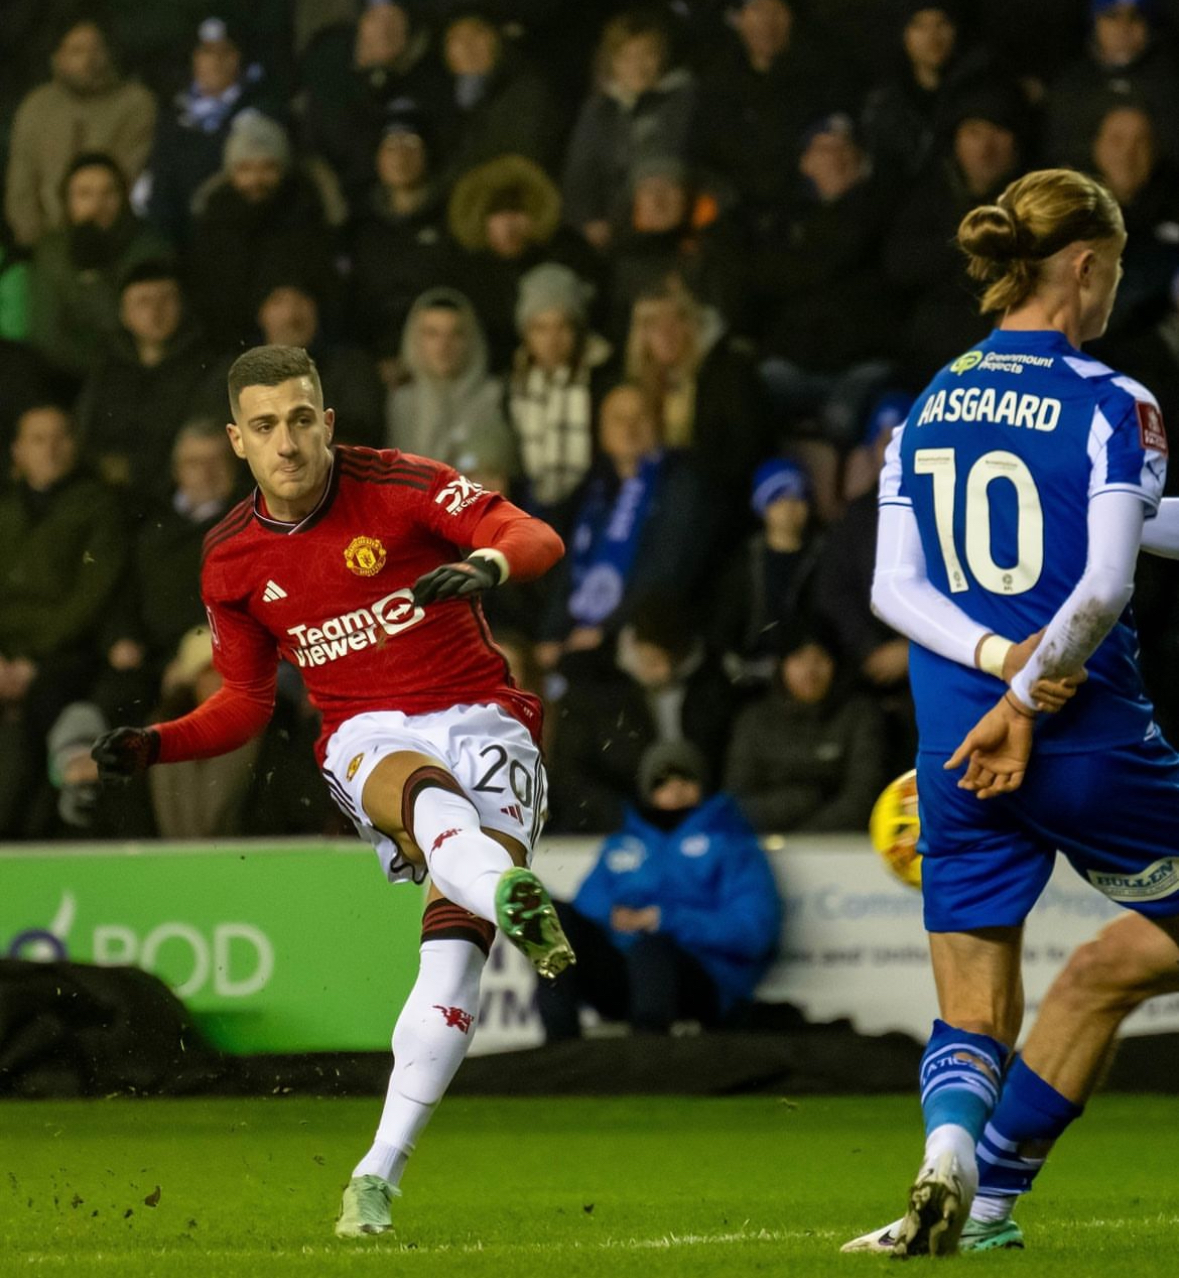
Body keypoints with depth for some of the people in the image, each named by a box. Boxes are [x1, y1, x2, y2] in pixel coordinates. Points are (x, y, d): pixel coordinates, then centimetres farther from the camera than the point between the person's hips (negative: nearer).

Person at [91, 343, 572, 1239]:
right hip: (368, 735, 2)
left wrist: (486, 565, -38)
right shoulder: (232, 560, 6)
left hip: (480, 720, -2)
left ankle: (380, 1172, -15)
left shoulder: (399, 487, -6)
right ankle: (512, 896, -70)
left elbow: (536, 539, -15)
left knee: (453, 945, -19)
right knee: (425, 793, -38)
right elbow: (246, 702, 17)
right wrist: (155, 746, 0)